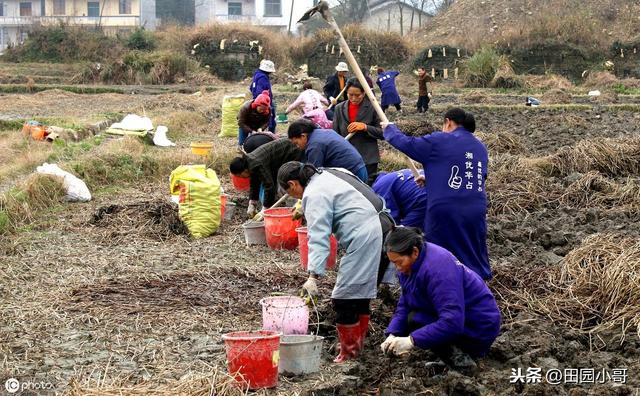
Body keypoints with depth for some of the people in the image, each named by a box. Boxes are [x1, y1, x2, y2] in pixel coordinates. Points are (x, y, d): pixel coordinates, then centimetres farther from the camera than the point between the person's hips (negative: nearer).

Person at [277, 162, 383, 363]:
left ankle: (349, 352, -2)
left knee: (344, 299, -7)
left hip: (360, 238, -11)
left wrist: (313, 276, -29)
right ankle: (358, 344, 26)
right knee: (361, 293, 17)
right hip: (372, 228, 11)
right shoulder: (323, 176, 13)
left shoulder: (314, 196, -15)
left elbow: (318, 238, -25)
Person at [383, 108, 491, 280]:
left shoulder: (439, 141, -6)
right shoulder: (481, 147, 13)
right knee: (474, 257, 15)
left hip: (444, 211, -5)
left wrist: (390, 128, 18)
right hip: (476, 212, 5)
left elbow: (406, 144, -2)